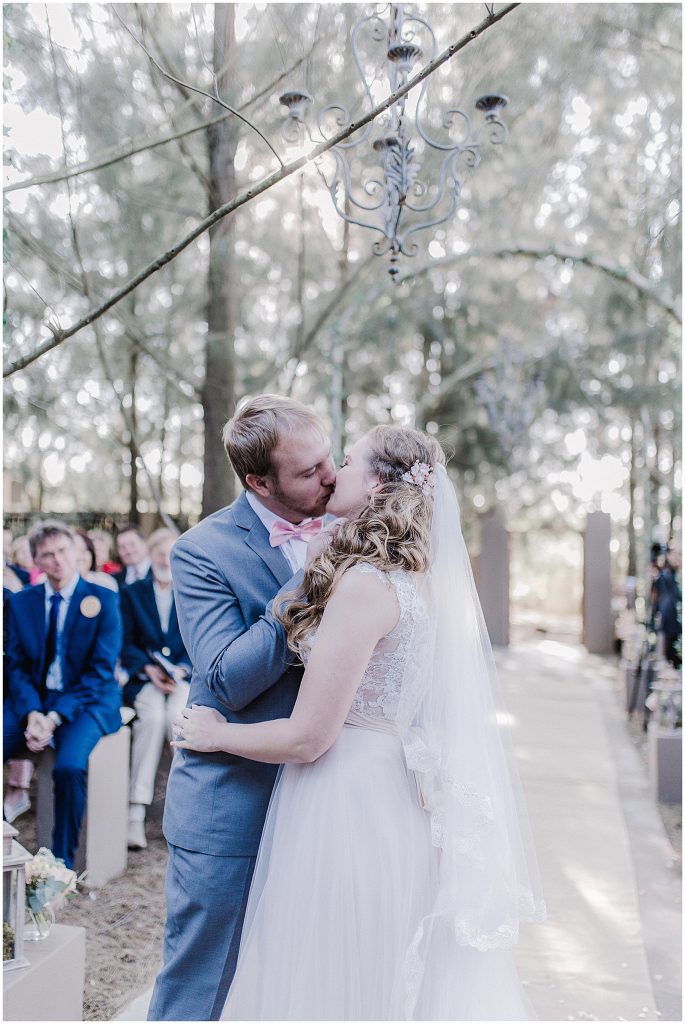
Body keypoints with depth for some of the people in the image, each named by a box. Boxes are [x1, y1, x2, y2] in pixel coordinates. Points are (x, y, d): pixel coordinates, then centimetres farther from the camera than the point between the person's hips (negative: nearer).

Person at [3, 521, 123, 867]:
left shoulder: (103, 600, -4)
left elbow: (101, 671, -9)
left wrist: (55, 717, -19)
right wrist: (32, 714, -16)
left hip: (87, 700, -4)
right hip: (33, 698, 4)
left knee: (70, 766, -32)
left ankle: (62, 862, -11)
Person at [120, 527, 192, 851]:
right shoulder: (131, 593, 14)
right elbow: (126, 645, 6)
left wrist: (181, 669, -13)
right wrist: (149, 669, -12)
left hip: (185, 677, 0)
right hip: (143, 677, 0)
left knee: (179, 715, -33)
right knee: (152, 715, -32)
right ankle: (136, 811, -31)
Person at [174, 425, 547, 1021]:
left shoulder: (364, 582, -21)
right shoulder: (425, 578, 5)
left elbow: (307, 737, -20)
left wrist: (215, 733, -4)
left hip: (348, 808, -9)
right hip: (403, 799, 9)